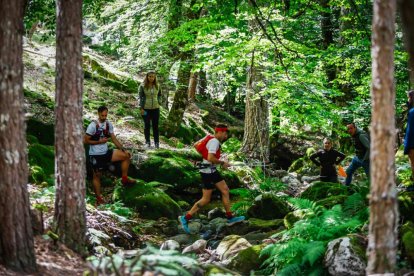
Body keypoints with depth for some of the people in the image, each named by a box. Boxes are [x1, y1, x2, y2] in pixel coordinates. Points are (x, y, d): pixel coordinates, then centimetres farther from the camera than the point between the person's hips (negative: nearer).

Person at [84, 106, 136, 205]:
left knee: (126, 156, -3)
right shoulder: (93, 125, -17)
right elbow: (85, 140, -15)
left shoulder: (108, 124, 2)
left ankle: (124, 179, 6)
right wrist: (99, 141, -19)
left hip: (106, 152, 6)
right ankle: (98, 198, 11)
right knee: (97, 175, 0)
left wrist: (123, 149, 1)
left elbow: (113, 138, 9)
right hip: (95, 155, -6)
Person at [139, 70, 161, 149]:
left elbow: (159, 95, 19)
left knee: (155, 125, 4)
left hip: (155, 108, 2)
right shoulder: (142, 86, -5)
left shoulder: (157, 86, 4)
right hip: (146, 108, -2)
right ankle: (147, 142, 13)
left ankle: (156, 142, 11)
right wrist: (141, 108, -8)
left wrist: (158, 102, 4)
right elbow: (140, 97, -4)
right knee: (147, 125, 4)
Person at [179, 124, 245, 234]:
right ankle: (185, 218, 3)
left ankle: (230, 218, 16)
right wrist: (222, 163, -15)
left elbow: (195, 145, 16)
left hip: (212, 170, 10)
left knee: (225, 190, 11)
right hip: (208, 172, -10)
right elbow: (210, 158, -30)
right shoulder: (214, 141, -20)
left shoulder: (209, 137, 6)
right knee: (206, 200, -3)